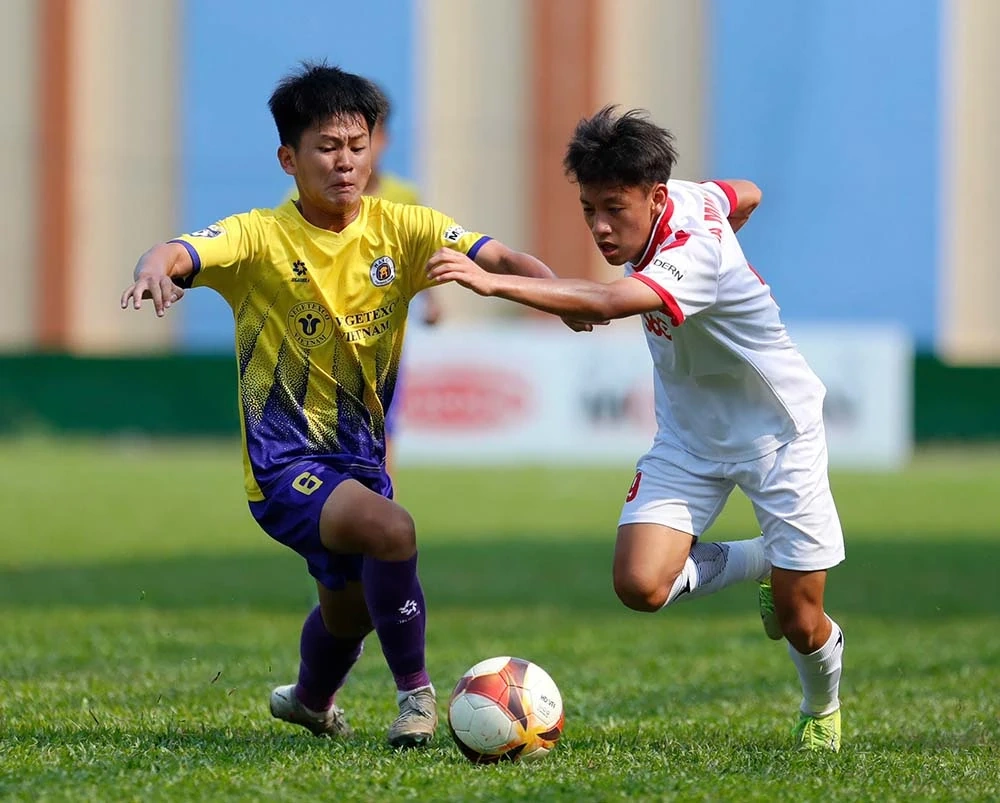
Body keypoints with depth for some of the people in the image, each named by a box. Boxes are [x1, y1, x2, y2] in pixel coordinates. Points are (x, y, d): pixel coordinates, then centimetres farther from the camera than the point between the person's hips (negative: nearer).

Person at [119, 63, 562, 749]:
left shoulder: (398, 229, -5)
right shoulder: (261, 237, -14)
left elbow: (496, 257, -15)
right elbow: (182, 253, -31)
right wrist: (155, 269, -56)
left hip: (362, 453, 6)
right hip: (285, 460, -5)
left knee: (350, 606, 24)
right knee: (391, 531, -32)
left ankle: (310, 700, 58)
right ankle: (416, 692, -14)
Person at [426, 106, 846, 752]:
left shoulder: (693, 253, -34)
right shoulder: (682, 198, -11)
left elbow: (604, 304, -53)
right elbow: (747, 195, 12)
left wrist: (493, 283, -61)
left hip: (776, 433, -7)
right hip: (689, 438, 7)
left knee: (800, 624, -2)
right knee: (640, 584, -16)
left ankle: (823, 706, 35)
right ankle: (756, 561, 15)